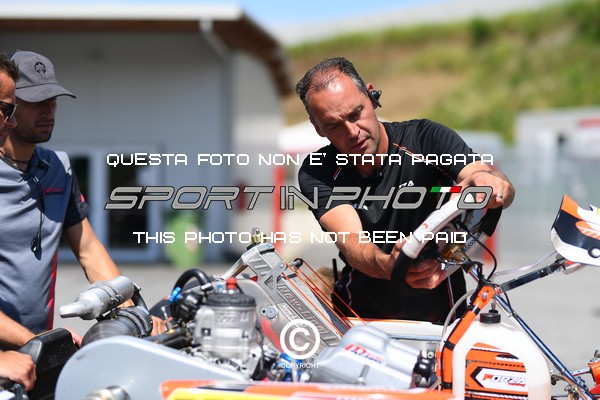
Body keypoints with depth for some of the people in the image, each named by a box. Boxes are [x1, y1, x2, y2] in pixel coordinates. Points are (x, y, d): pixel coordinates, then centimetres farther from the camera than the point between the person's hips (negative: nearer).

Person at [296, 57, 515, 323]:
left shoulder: (425, 139, -8)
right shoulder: (316, 174, -6)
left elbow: (505, 191, -19)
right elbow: (350, 241, -21)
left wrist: (490, 181, -45)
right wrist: (388, 266, -45)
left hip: (441, 318, -2)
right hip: (363, 317, 2)